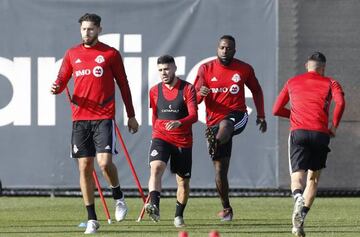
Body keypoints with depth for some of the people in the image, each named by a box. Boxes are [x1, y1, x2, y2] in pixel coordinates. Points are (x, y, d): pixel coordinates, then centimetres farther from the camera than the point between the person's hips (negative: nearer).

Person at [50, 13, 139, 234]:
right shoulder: (72, 54, 11)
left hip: (104, 117, -3)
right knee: (85, 167, 1)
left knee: (105, 162, -17)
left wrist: (131, 116, 7)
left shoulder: (111, 54, 3)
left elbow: (123, 85, 7)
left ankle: (119, 197, 13)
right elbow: (62, 80, 15)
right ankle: (92, 219, 7)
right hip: (80, 118, 3)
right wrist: (57, 88, -10)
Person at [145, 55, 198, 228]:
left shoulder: (187, 89, -5)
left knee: (183, 181, 7)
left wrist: (179, 123, -33)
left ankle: (179, 216, 26)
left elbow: (194, 116, -15)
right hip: (161, 137, 1)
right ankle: (154, 208, -42)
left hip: (183, 141, -1)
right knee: (156, 168, -26)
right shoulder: (155, 91, 6)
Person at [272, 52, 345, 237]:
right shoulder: (330, 83, 12)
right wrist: (334, 126, 4)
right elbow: (340, 103, -8)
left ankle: (298, 197, -39)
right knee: (313, 178, 13)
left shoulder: (292, 82, 19)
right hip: (320, 134, 0)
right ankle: (300, 220, 3)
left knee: (298, 175, -4)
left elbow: (276, 110, 21)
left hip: (298, 132, 0)